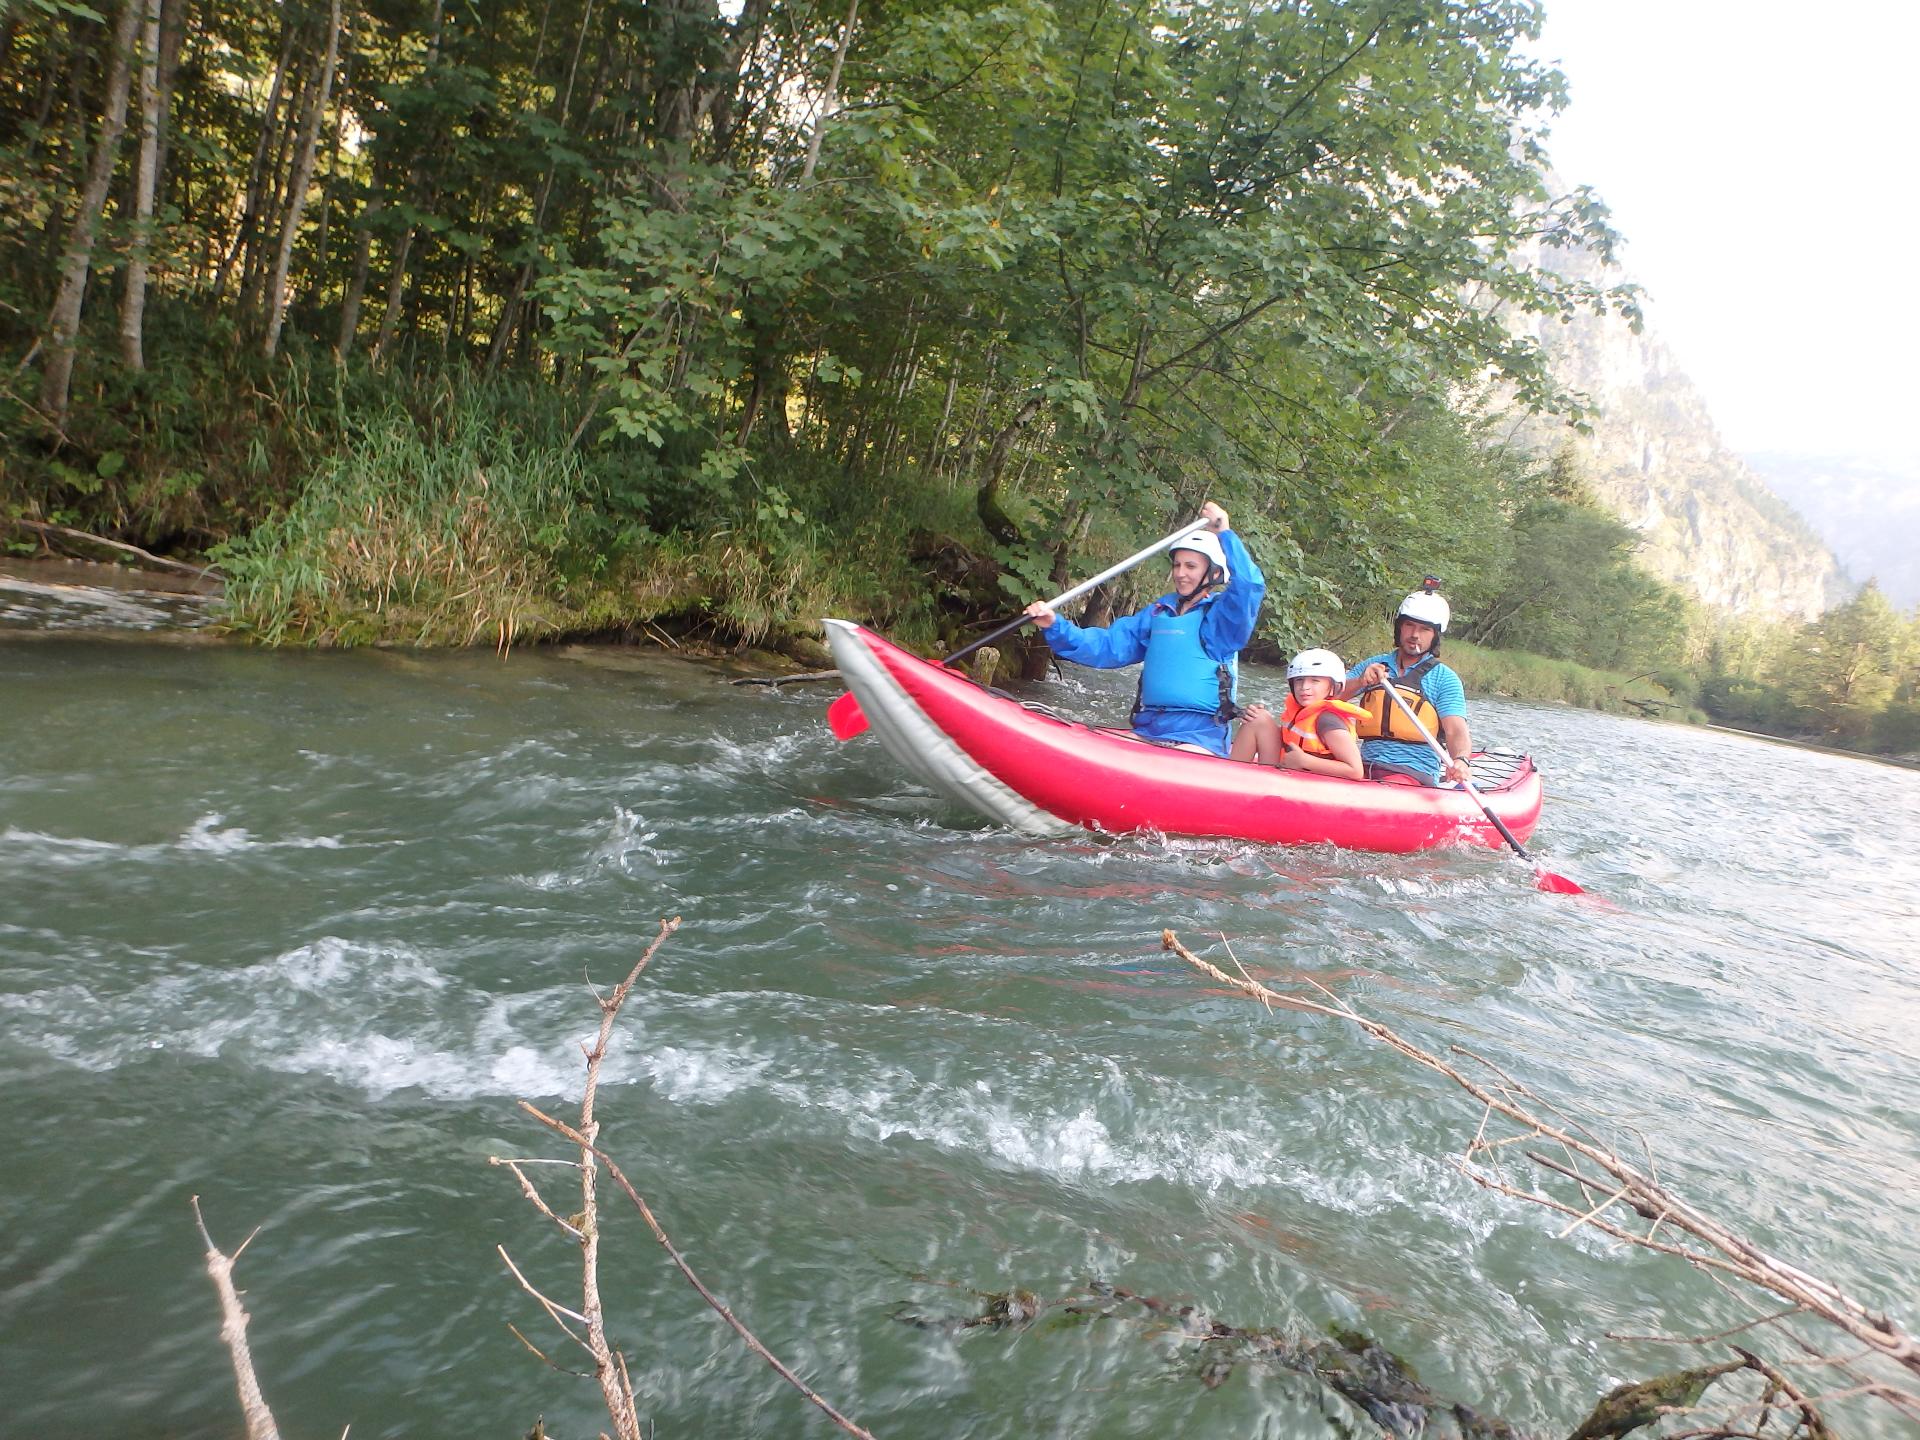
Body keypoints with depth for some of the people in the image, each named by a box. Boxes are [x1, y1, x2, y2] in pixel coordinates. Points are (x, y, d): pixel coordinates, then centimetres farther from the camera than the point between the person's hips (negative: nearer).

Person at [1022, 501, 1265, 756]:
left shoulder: (1225, 613, 2)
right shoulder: (1158, 612, 17)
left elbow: (1250, 587, -19)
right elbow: (1107, 646, 10)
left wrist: (1224, 534, -18)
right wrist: (1056, 627, -3)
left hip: (1198, 738, -5)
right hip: (1145, 732, 5)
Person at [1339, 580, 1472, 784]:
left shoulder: (1445, 679, 5)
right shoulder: (1372, 665, 16)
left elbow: (1456, 732, -6)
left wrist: (1460, 760, -28)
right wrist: (1360, 681, -13)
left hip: (1414, 773, -3)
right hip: (1366, 767, 3)